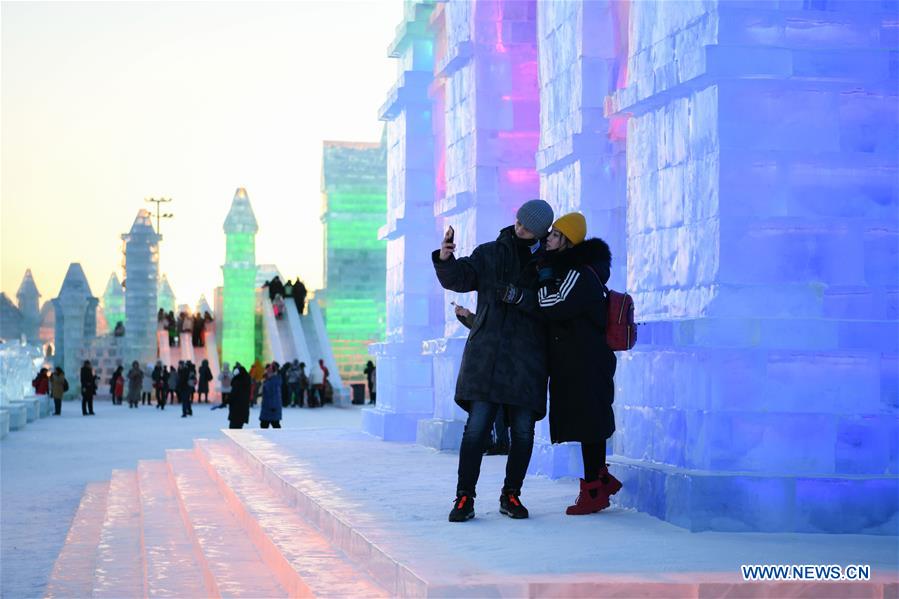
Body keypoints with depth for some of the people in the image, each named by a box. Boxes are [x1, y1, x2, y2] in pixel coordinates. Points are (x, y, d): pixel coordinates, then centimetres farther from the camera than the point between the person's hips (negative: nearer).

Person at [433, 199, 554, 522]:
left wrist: (518, 296, -17)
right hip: (486, 353, 0)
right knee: (477, 426, -7)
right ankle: (464, 498, -3)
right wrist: (445, 259, -20)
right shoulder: (490, 253, 10)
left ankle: (511, 495, 17)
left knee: (523, 431, 3)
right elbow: (459, 278, -1)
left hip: (528, 359, 0)